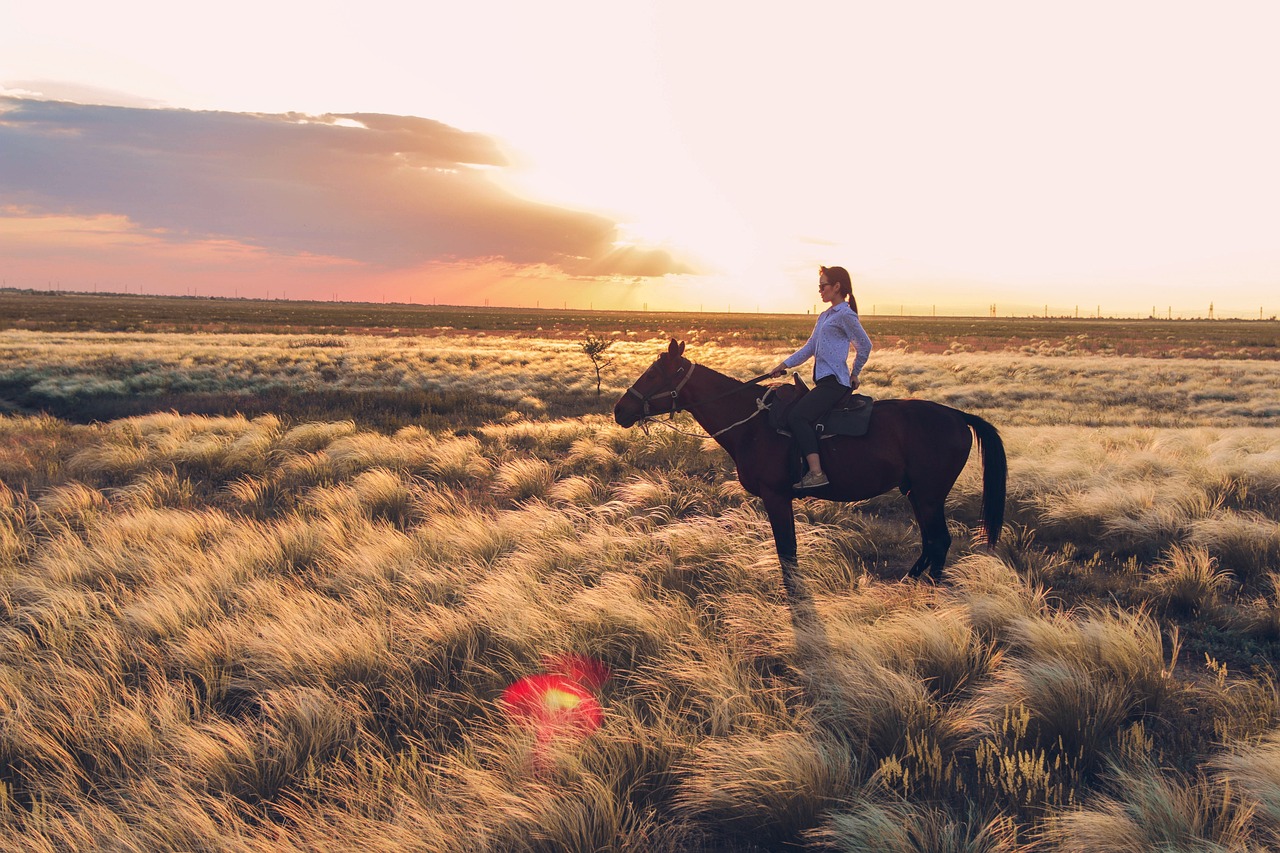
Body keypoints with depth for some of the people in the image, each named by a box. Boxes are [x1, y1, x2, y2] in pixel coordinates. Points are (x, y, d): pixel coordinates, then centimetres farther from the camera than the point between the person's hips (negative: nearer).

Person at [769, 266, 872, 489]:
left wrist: (854, 375, 6)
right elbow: (809, 348, 21)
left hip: (834, 382, -10)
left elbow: (864, 346, -6)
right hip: (824, 380, 10)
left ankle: (816, 473, -29)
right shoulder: (825, 316, 19)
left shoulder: (845, 315, -9)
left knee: (797, 416, -24)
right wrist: (784, 365, 12)